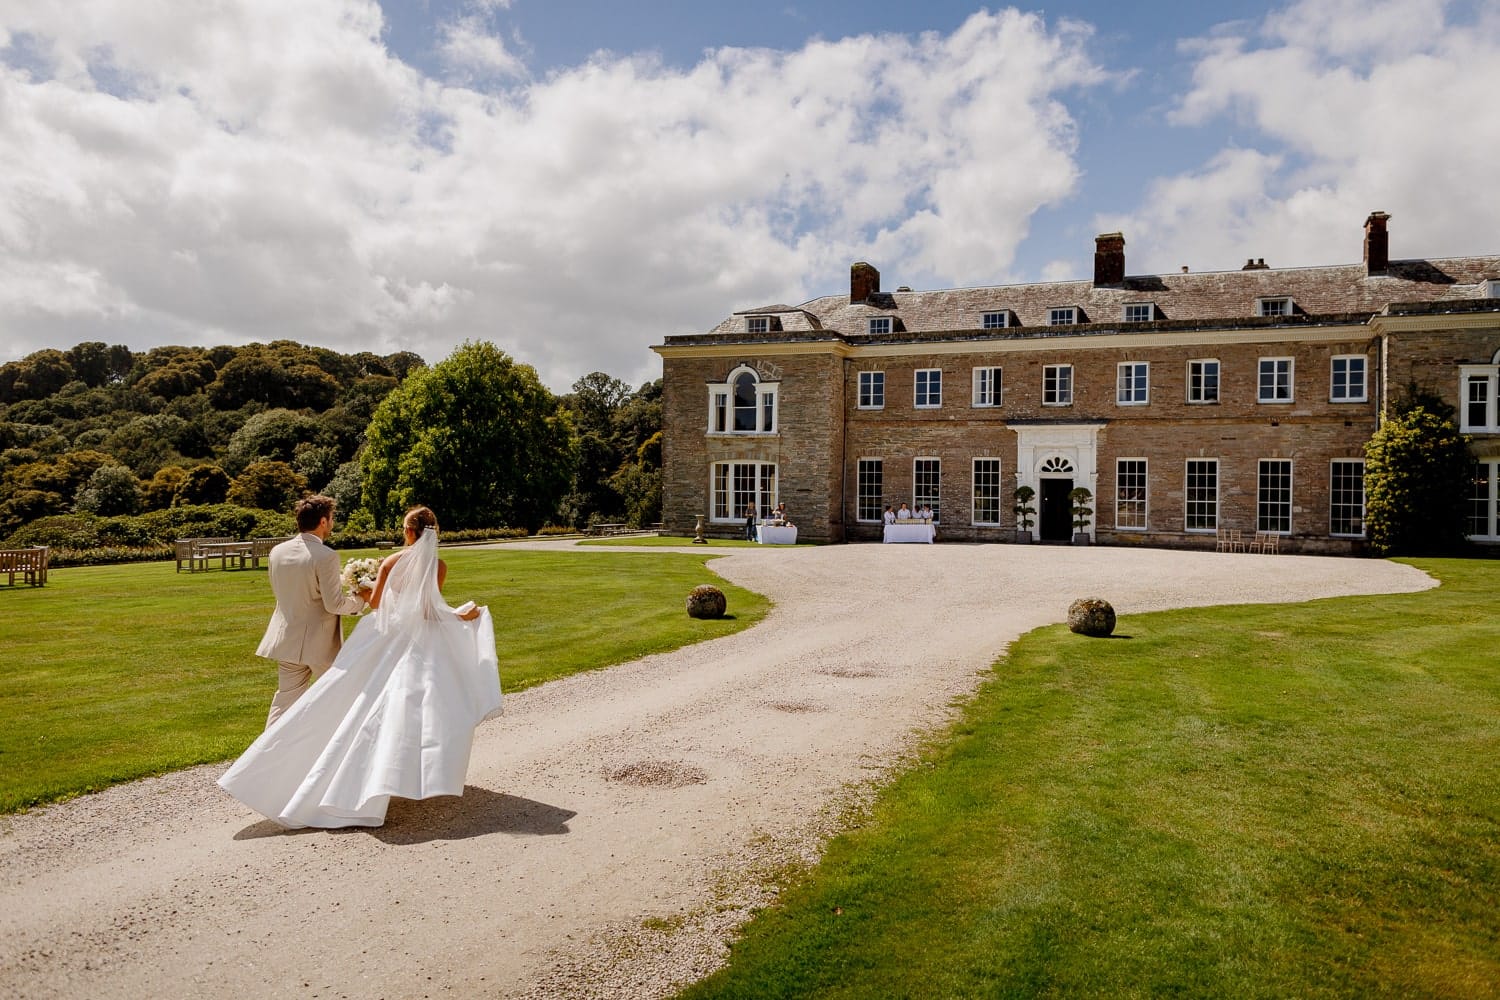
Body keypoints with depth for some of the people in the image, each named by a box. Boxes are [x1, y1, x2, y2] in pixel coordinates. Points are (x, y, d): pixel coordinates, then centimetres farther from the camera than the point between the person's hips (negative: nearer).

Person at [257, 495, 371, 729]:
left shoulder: (277, 551, 1)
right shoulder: (326, 556, -19)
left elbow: (279, 591, 14)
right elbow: (334, 604, -18)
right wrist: (360, 599, -1)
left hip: (286, 638, 6)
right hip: (319, 642, -6)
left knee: (285, 699, 15)